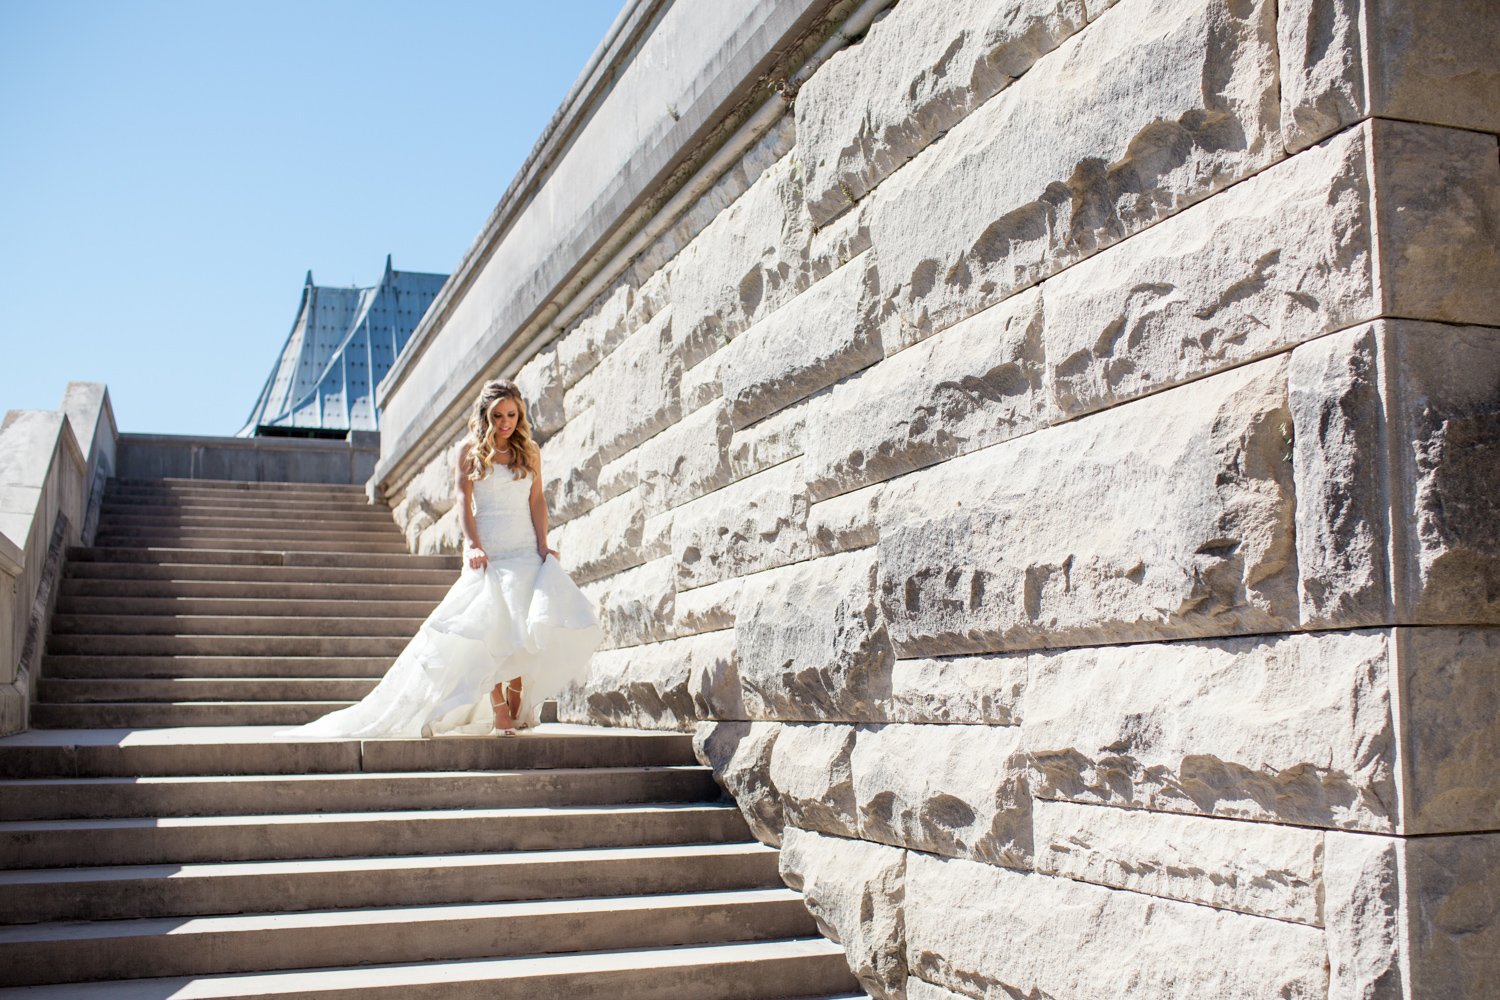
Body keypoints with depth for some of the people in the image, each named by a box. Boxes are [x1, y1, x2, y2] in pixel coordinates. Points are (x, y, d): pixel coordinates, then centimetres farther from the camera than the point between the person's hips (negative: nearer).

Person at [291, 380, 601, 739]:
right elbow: (464, 501, 0)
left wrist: (543, 544, -4)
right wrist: (473, 545, -13)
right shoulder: (469, 450, 8)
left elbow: (537, 501, 9)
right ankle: (499, 714, -10)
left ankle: (517, 703, 1)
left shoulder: (529, 451, 13)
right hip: (487, 554, -2)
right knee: (490, 631, -14)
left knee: (532, 625, -14)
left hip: (526, 553, 2)